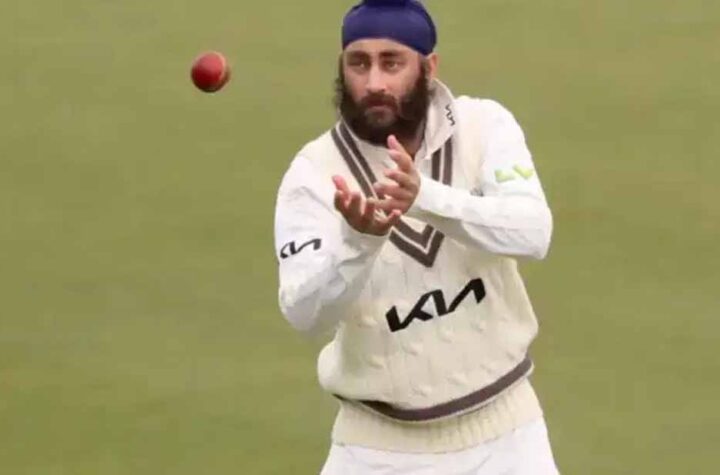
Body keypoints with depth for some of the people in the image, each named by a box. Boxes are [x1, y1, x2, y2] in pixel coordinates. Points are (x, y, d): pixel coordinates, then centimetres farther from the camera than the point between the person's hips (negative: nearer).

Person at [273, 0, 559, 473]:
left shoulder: (484, 127, -8)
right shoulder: (315, 172, -12)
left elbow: (533, 232, -25)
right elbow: (305, 314, -24)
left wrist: (426, 198, -41)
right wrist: (359, 238, -43)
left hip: (500, 427, 1)